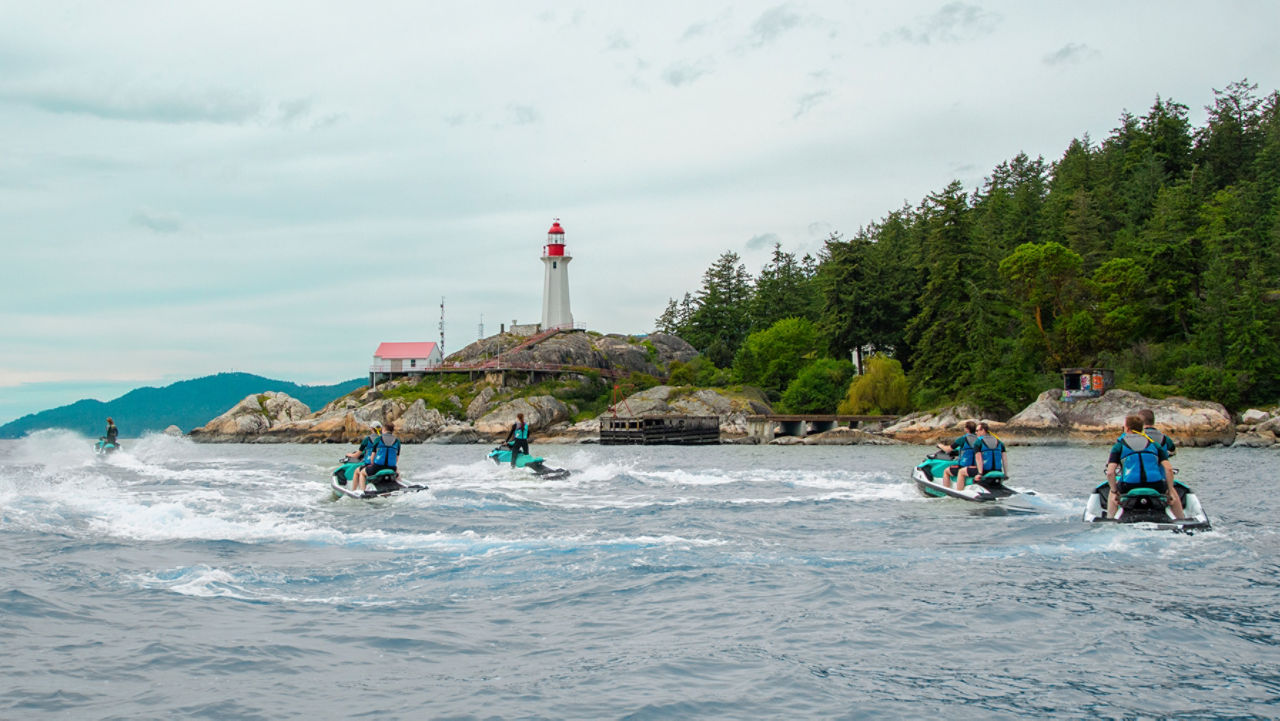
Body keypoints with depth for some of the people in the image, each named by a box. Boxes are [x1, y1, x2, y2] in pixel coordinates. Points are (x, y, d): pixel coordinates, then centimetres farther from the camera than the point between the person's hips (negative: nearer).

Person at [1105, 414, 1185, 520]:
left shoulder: (1119, 446, 9)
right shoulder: (1154, 444, 14)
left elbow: (1110, 472, -3)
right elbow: (1169, 469, 4)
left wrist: (1115, 493, 8)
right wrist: (1170, 492, 11)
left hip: (1128, 488, -1)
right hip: (1156, 488, 1)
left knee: (1112, 491, 34)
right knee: (1173, 491, 34)